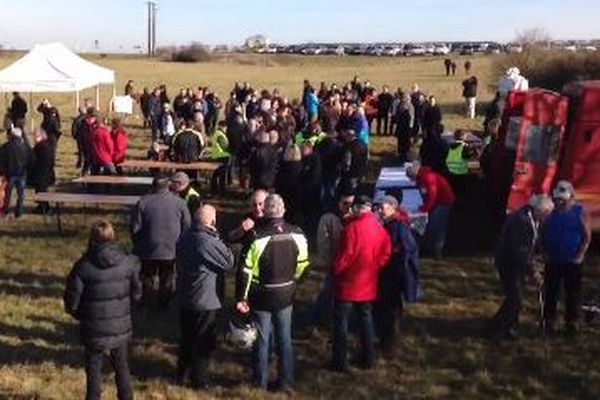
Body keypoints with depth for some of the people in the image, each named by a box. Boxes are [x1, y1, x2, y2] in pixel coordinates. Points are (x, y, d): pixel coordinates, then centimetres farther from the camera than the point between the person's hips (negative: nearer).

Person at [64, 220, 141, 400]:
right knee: (122, 368, 21)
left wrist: (82, 316, 8)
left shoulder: (83, 266, -16)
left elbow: (71, 302, -12)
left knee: (94, 371, 13)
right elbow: (136, 293, 1)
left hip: (94, 331, -2)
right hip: (122, 328, 2)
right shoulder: (127, 262, -9)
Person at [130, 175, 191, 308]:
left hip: (149, 249, -1)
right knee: (167, 279, 16)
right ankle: (164, 304, 25)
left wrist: (137, 245, 10)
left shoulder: (143, 202, -11)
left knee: (147, 277, 16)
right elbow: (187, 227, -1)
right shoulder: (179, 203, -7)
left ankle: (147, 303, 23)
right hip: (171, 249, 1)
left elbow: (134, 228, -7)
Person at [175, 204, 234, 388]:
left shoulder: (185, 237, 1)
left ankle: (181, 374, 35)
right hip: (204, 302, -8)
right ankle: (199, 380, 17)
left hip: (184, 297, 8)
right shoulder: (208, 242, -26)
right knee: (204, 343, 7)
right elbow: (228, 262, -17)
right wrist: (217, 238, -14)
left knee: (187, 338, 22)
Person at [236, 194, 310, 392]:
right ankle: (286, 381, 23)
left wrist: (242, 297, -10)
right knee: (285, 338, 15)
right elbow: (303, 264, 2)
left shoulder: (257, 237, -21)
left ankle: (260, 382, 21)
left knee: (262, 339, 10)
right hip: (286, 294, 3)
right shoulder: (297, 235, -9)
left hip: (262, 296, -3)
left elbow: (246, 270, -18)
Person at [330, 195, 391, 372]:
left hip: (349, 283, -6)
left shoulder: (352, 227, -20)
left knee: (341, 321, 4)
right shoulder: (379, 228, 0)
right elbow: (386, 252, 6)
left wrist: (335, 270, -2)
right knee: (365, 319, 17)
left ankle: (340, 362, 7)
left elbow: (345, 255, -18)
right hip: (368, 284, 6)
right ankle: (367, 359, 24)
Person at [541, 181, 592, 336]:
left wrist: (580, 255, -12)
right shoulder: (551, 211, 2)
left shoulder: (579, 212, -6)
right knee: (550, 292, 7)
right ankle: (548, 322, 17)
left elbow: (587, 236, -5)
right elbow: (543, 234, 9)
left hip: (573, 261, -2)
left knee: (573, 293, 5)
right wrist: (545, 252, 1)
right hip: (553, 261, 3)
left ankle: (572, 323, 16)